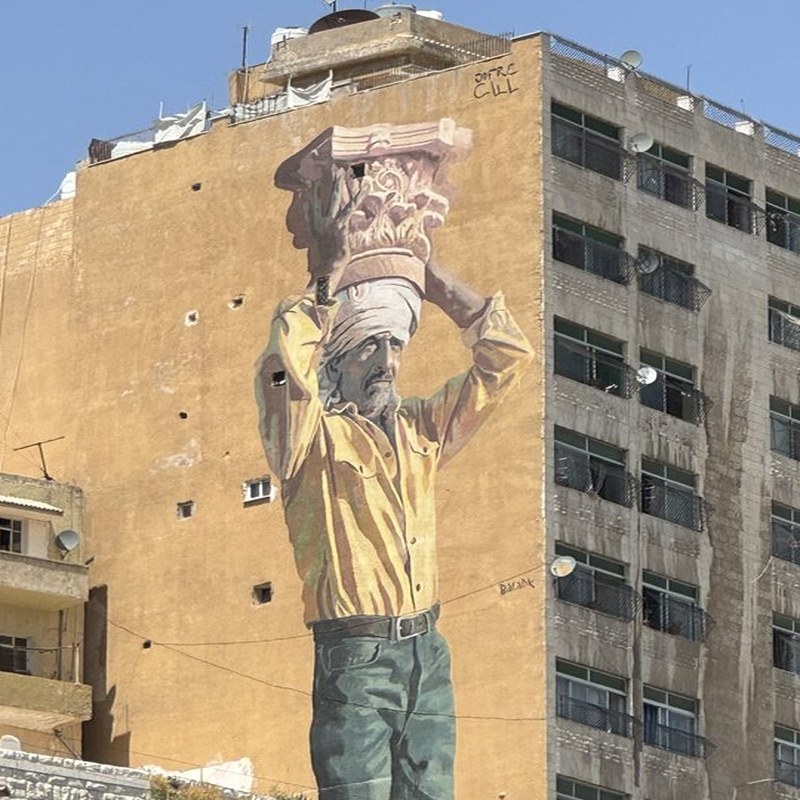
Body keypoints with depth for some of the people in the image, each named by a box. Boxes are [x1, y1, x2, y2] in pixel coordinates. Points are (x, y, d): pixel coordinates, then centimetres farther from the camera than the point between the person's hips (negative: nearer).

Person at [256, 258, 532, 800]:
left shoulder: (420, 430, 16)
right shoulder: (315, 435, -2)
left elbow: (508, 353, 18)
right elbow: (285, 363, -22)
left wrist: (428, 277, 13)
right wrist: (324, 298, -2)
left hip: (427, 653, 6)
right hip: (356, 658, -6)